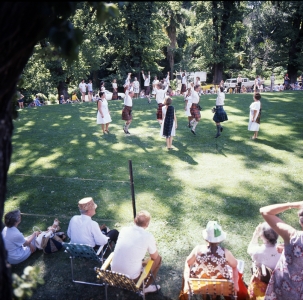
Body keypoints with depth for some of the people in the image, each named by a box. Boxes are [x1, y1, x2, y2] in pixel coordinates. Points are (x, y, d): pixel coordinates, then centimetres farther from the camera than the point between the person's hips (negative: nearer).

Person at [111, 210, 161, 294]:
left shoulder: (124, 230, -2)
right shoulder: (148, 236, -15)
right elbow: (154, 257, 0)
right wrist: (153, 245, 19)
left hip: (114, 274, 5)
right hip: (131, 278, -5)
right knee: (158, 258, 14)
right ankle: (146, 287, 26)